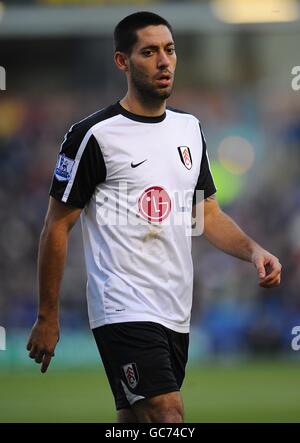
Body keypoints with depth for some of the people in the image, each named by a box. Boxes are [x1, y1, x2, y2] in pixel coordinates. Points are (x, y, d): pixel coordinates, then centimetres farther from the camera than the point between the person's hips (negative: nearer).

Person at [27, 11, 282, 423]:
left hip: (177, 313, 7)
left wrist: (253, 250, -1)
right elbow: (58, 226, -4)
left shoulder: (190, 128, 13)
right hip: (125, 310, -7)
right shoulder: (94, 135, -8)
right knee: (169, 420, -20)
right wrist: (47, 318, -5)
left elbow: (208, 213, 19)